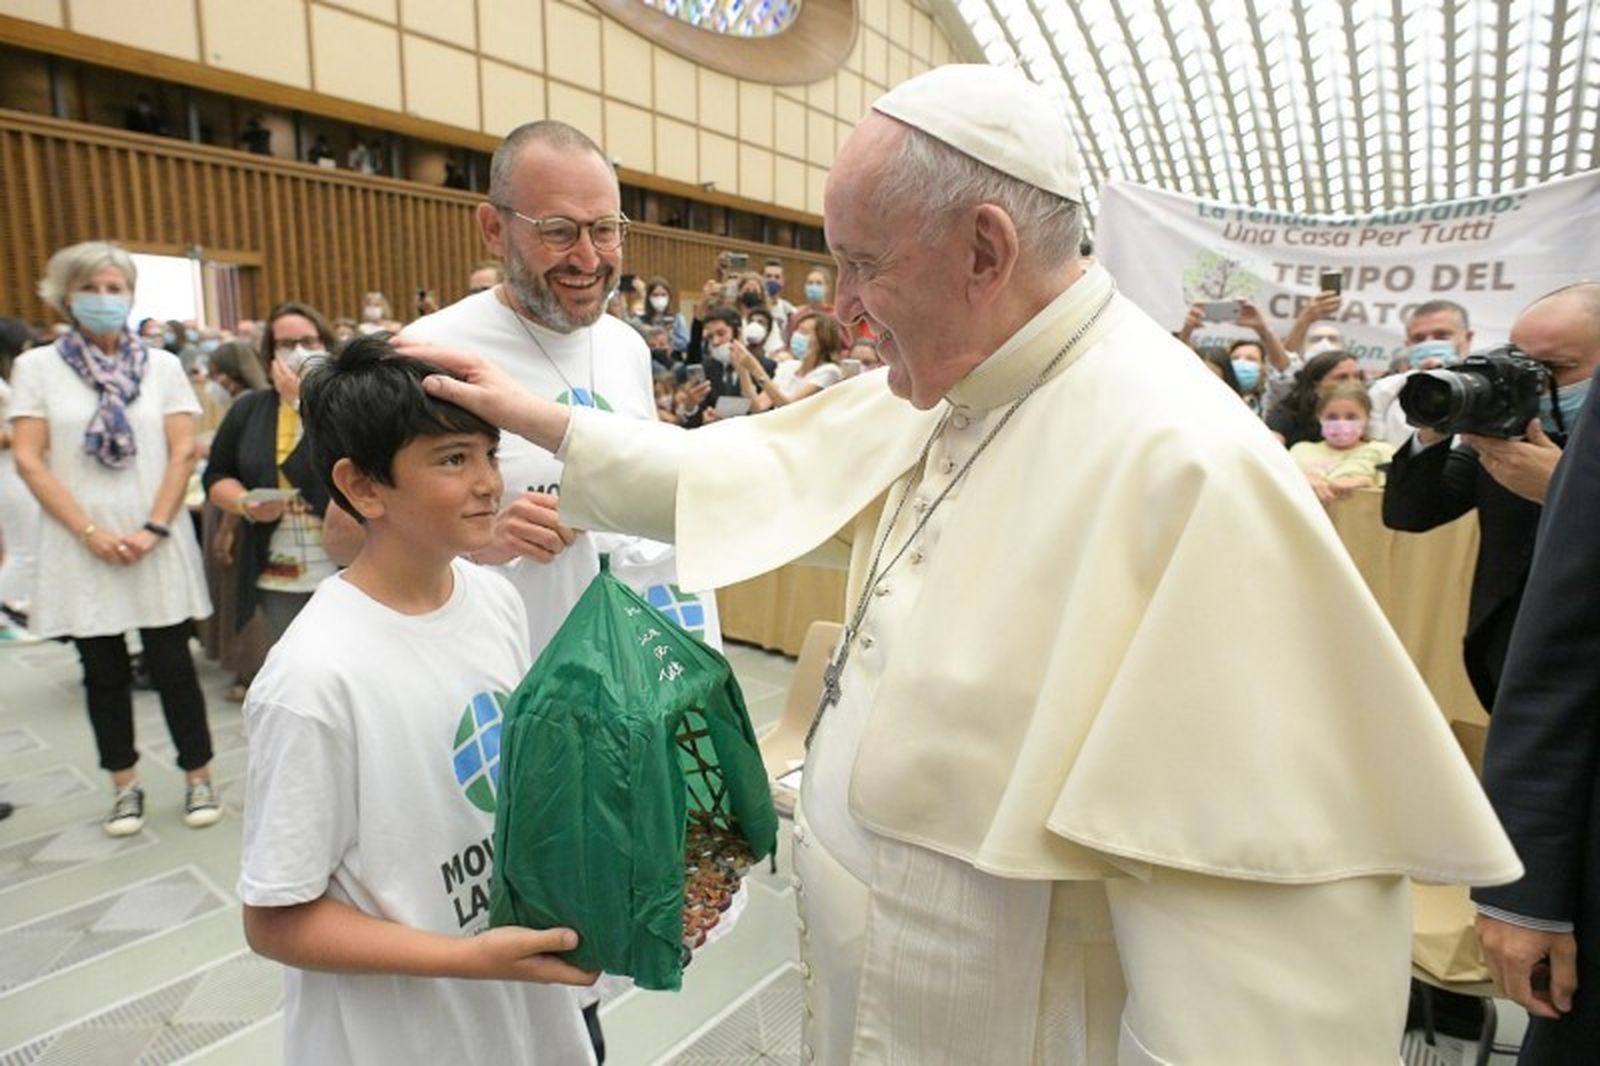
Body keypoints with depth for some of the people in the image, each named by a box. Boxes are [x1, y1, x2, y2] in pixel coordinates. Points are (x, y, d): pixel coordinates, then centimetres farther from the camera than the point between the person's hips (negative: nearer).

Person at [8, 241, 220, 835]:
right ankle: (125, 784, 24)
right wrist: (91, 532, -10)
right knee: (103, 670, 10)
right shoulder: (36, 367, 2)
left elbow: (183, 452, -1)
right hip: (80, 547, 1)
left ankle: (198, 776, 17)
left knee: (172, 664, 4)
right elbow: (29, 460, -2)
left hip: (157, 544, 0)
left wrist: (154, 529, -10)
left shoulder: (162, 365, 4)